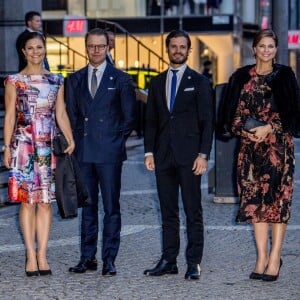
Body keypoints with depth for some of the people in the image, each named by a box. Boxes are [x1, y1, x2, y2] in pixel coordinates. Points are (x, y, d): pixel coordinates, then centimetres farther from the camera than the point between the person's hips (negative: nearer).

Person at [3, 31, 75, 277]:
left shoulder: (56, 81, 10)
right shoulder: (15, 81, 3)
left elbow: (61, 114, 8)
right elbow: (9, 116, 1)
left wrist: (71, 140, -5)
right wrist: (7, 147, -5)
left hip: (49, 147, 3)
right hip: (23, 146, -2)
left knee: (45, 201, 3)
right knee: (28, 201, -1)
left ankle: (42, 255, 8)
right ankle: (31, 256, 3)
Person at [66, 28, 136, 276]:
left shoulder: (121, 79, 3)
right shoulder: (75, 80, 13)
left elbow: (129, 118, 4)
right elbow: (71, 116, 15)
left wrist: (115, 141, -2)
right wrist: (75, 143, 6)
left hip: (110, 153, -3)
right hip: (83, 152, 3)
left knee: (111, 207, -2)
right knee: (87, 207, 8)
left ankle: (110, 260, 1)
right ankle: (88, 258, 13)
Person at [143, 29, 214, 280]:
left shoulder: (199, 82, 3)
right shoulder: (157, 83, 15)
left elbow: (207, 121, -1)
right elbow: (151, 121, 15)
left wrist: (203, 154, -10)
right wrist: (149, 152, 5)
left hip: (189, 156, -4)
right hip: (164, 156, 4)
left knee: (193, 211, -2)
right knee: (168, 212, 7)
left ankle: (194, 263, 1)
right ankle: (168, 261, 11)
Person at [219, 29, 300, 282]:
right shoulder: (242, 77, 10)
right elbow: (233, 113, 9)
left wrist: (269, 128, -13)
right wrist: (244, 130, -8)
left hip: (278, 145, -3)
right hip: (250, 146, 3)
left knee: (277, 199, -6)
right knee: (254, 200, 1)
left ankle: (274, 259, -4)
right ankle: (262, 258, 6)